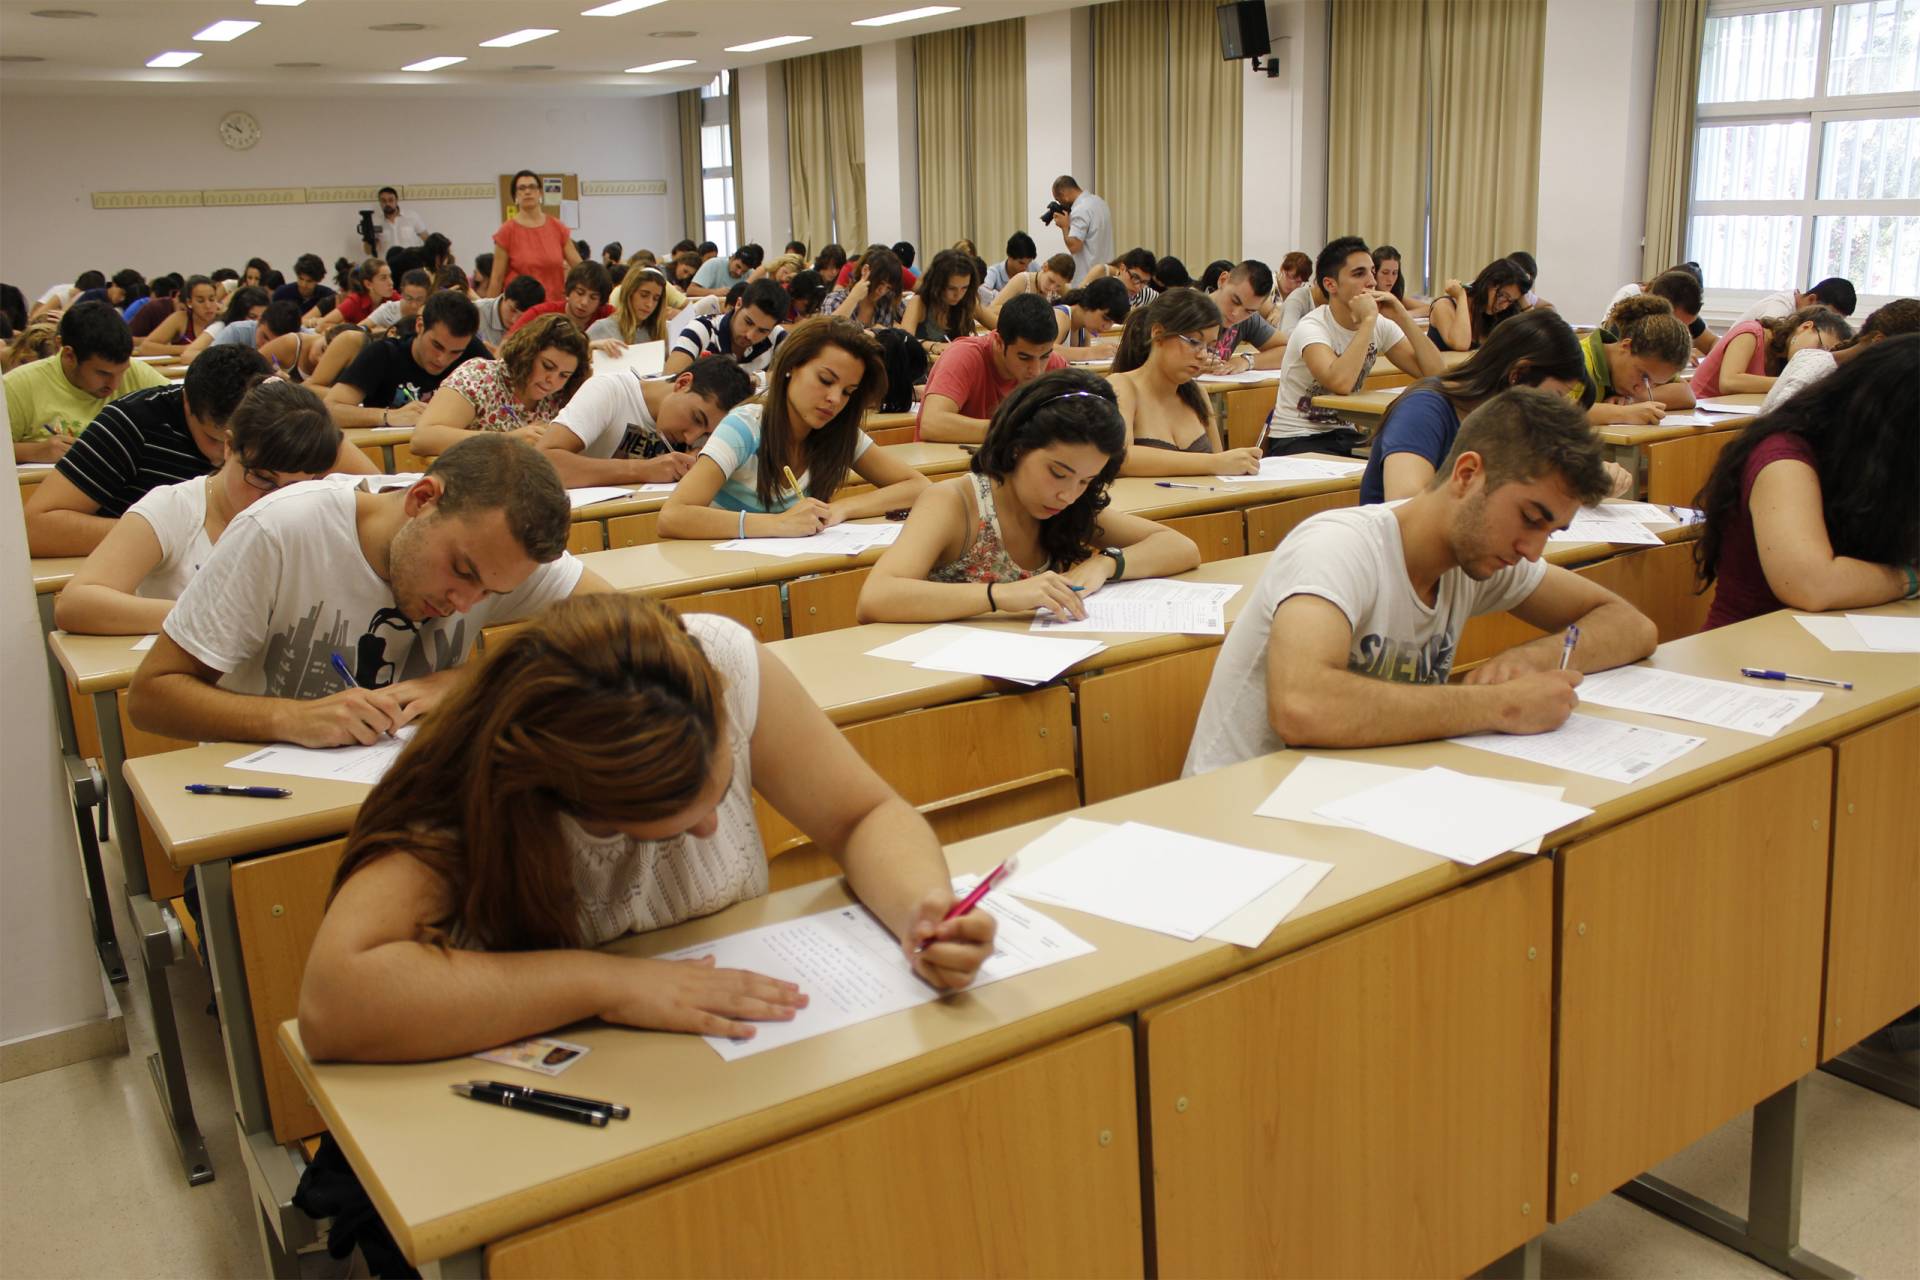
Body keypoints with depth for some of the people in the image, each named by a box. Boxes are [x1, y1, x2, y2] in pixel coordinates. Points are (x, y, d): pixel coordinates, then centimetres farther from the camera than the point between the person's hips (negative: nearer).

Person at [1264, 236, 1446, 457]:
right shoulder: (1312, 328, -18)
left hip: (1344, 436, 7)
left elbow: (1436, 373, -5)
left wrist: (1402, 318, -13)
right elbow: (1341, 384, -38)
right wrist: (1368, 320, -29)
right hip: (1295, 440, -6)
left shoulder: (1381, 325, 2)